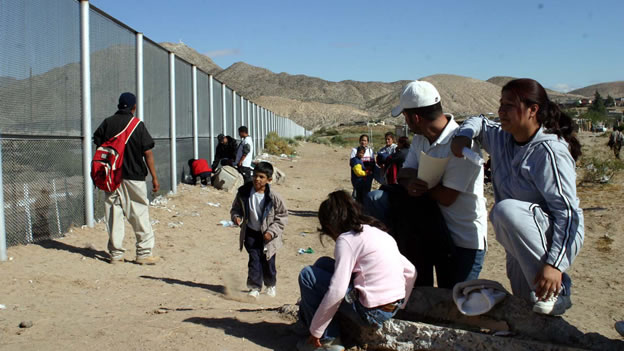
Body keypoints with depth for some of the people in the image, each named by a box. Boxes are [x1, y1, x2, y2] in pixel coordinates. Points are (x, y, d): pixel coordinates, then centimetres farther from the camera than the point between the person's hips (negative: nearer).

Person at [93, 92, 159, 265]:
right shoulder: (138, 125, -3)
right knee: (140, 214, 3)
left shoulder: (107, 123, 5)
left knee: (113, 214, 8)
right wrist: (154, 177, -1)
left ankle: (116, 253, 12)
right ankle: (144, 252, 4)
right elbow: (147, 153, -5)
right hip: (134, 176, -3)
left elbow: (98, 147, 4)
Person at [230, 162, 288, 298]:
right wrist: (236, 217, -16)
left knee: (268, 261, 9)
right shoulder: (244, 192, -9)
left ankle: (270, 285, 34)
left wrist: (272, 231, -14)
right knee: (254, 259, -4)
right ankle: (255, 287, 9)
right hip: (251, 233, 1)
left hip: (267, 235, -1)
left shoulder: (273, 197, -17)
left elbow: (283, 215, -7)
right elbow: (236, 208, 7)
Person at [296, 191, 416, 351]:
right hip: (392, 309, 9)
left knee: (307, 275, 0)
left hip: (372, 312, -9)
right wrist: (398, 306, 24)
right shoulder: (378, 231, 12)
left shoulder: (347, 239, -12)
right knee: (323, 264, 16)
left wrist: (315, 330, -8)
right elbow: (410, 272, 14)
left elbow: (336, 292, -19)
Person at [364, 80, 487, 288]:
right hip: (431, 231, 7)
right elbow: (405, 172, 4)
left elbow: (447, 197, -24)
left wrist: (419, 180, -9)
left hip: (465, 241, -7)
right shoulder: (420, 139, 3)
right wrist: (409, 184, -19)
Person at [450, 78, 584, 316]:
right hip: (520, 242, 8)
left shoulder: (549, 151, -24)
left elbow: (568, 211, -27)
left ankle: (555, 293, -22)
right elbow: (479, 122, 19)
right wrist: (464, 135, -6)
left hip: (556, 237, -8)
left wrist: (555, 264, -36)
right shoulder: (502, 139, -1)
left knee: (506, 209, -35)